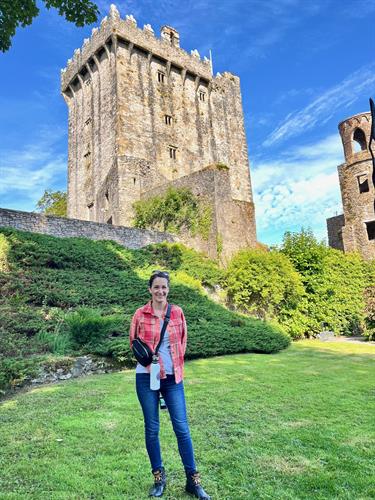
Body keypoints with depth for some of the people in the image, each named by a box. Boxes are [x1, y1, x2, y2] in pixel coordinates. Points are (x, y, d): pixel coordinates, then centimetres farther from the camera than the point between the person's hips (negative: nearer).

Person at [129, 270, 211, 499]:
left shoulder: (177, 312, 0)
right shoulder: (140, 314, -4)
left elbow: (183, 340, 11)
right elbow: (133, 342, 6)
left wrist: (176, 363, 3)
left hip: (173, 377, 1)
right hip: (147, 376, 0)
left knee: (182, 427, 4)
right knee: (152, 428, 10)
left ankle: (193, 480, 20)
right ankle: (159, 477, 29)